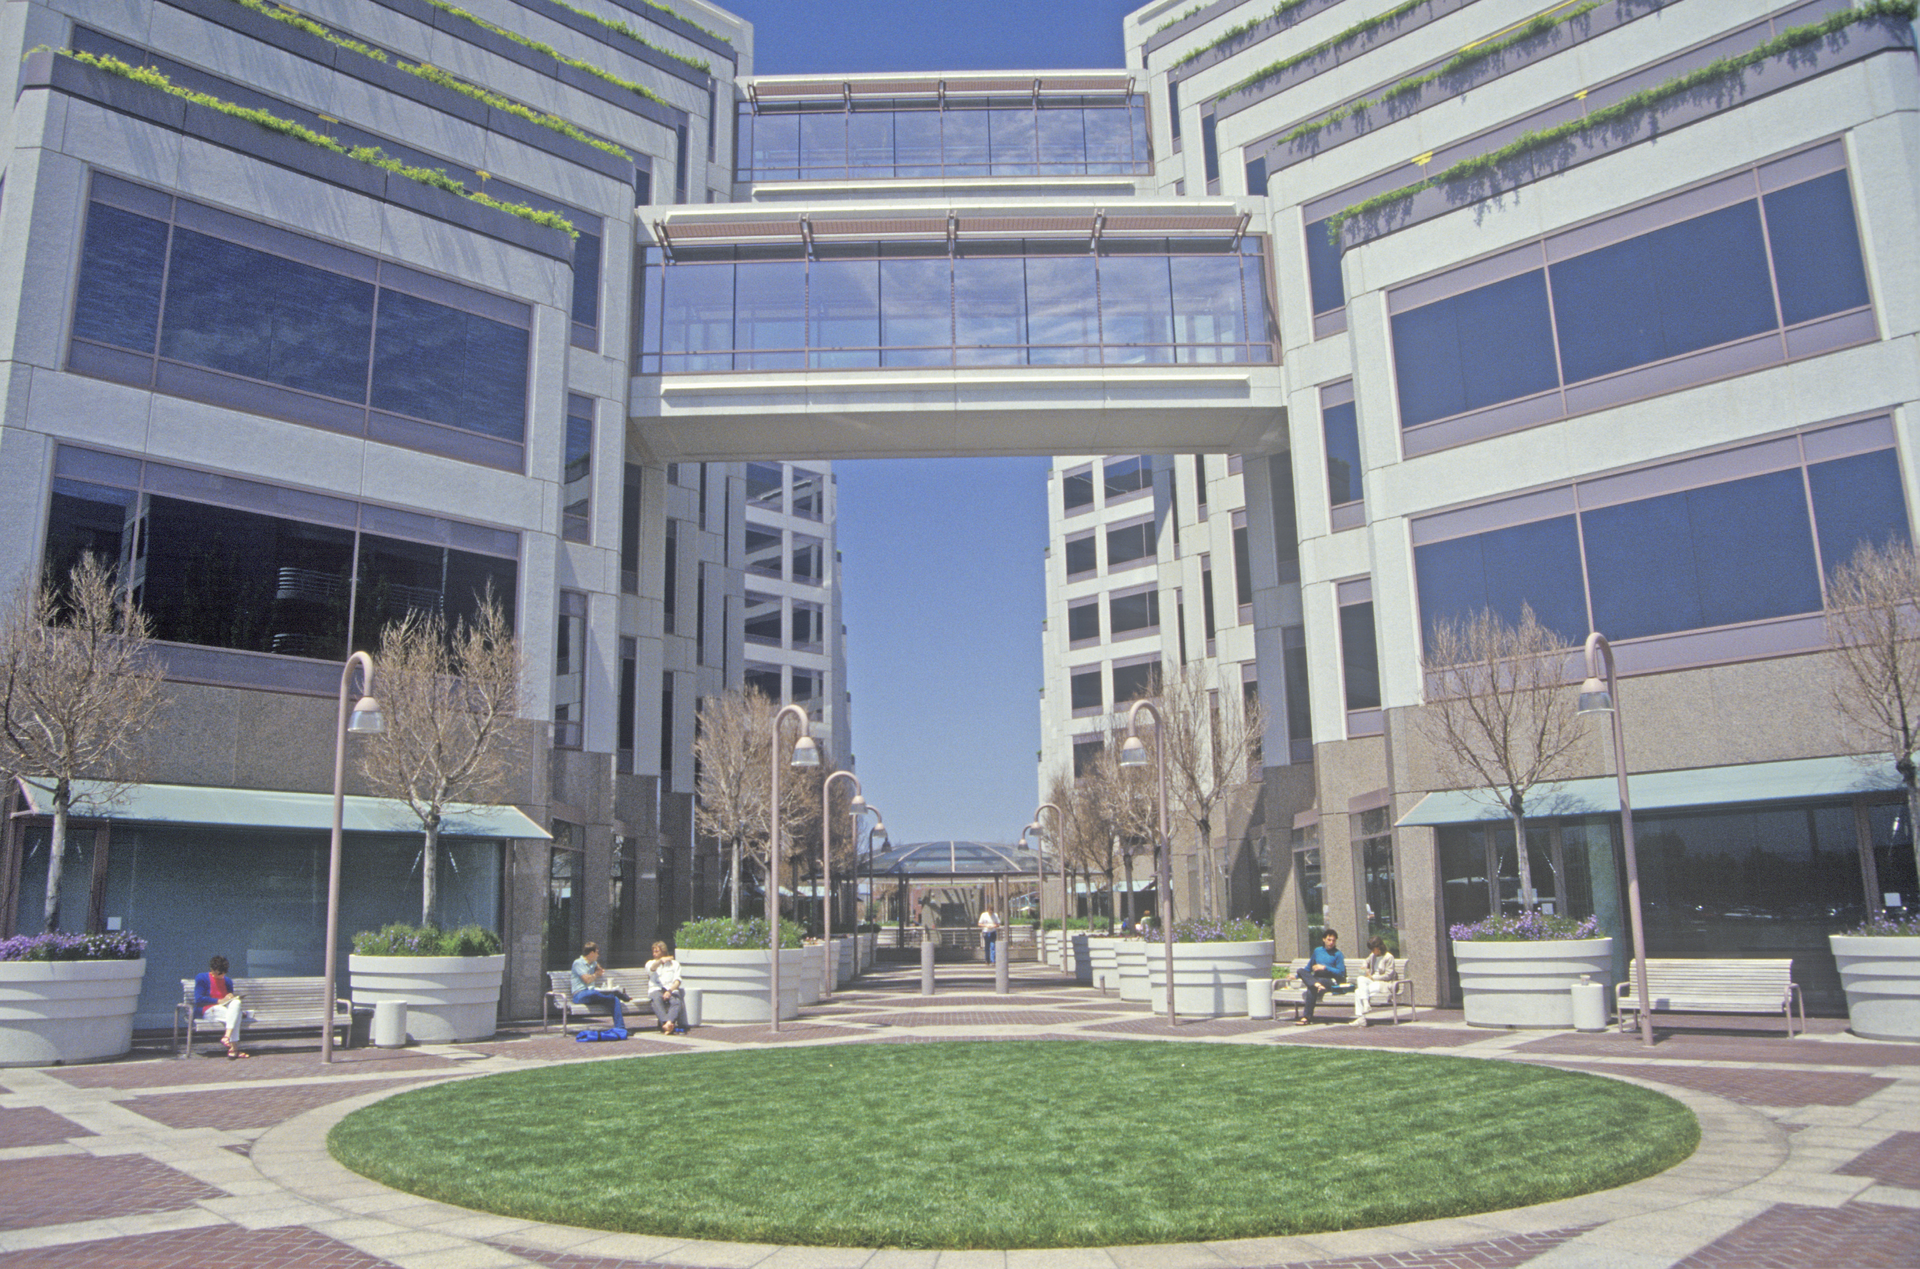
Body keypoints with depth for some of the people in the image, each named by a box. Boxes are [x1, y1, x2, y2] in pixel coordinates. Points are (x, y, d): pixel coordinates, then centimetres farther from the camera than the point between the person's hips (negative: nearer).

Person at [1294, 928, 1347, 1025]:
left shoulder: (1338, 954, 5)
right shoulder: (1317, 951, 19)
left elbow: (1341, 972, -3)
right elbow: (1309, 967, 30)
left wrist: (1325, 968, -9)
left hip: (1330, 981, -5)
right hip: (1315, 979, 5)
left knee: (1311, 988, -37)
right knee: (1301, 970, -25)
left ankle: (1306, 1016, -36)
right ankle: (1317, 985, -52)